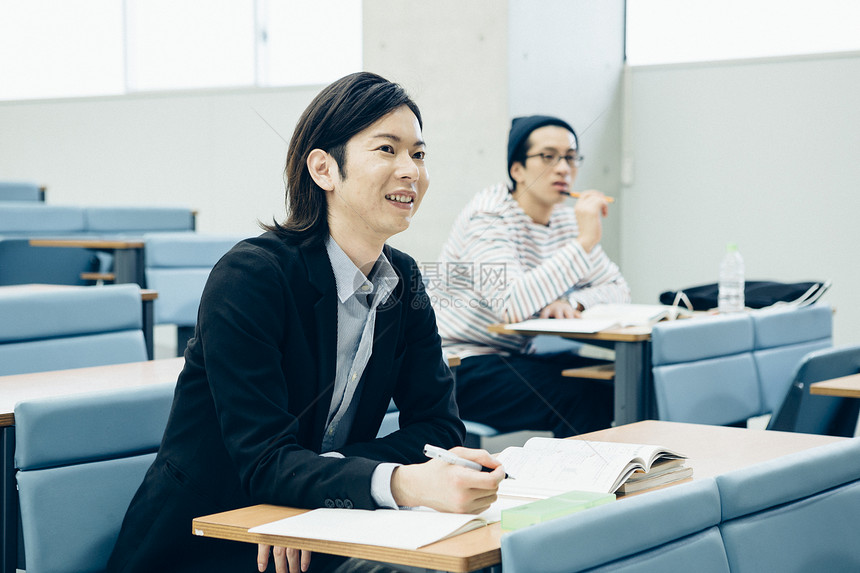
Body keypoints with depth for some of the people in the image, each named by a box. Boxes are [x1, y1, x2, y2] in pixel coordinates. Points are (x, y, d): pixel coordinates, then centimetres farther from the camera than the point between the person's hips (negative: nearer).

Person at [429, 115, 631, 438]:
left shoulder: (565, 221, 9)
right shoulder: (489, 215, -16)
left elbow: (617, 289, 8)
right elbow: (512, 306, -31)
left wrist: (573, 303, -14)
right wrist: (584, 241, -29)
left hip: (516, 359, 8)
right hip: (459, 366, -8)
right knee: (583, 395, -26)